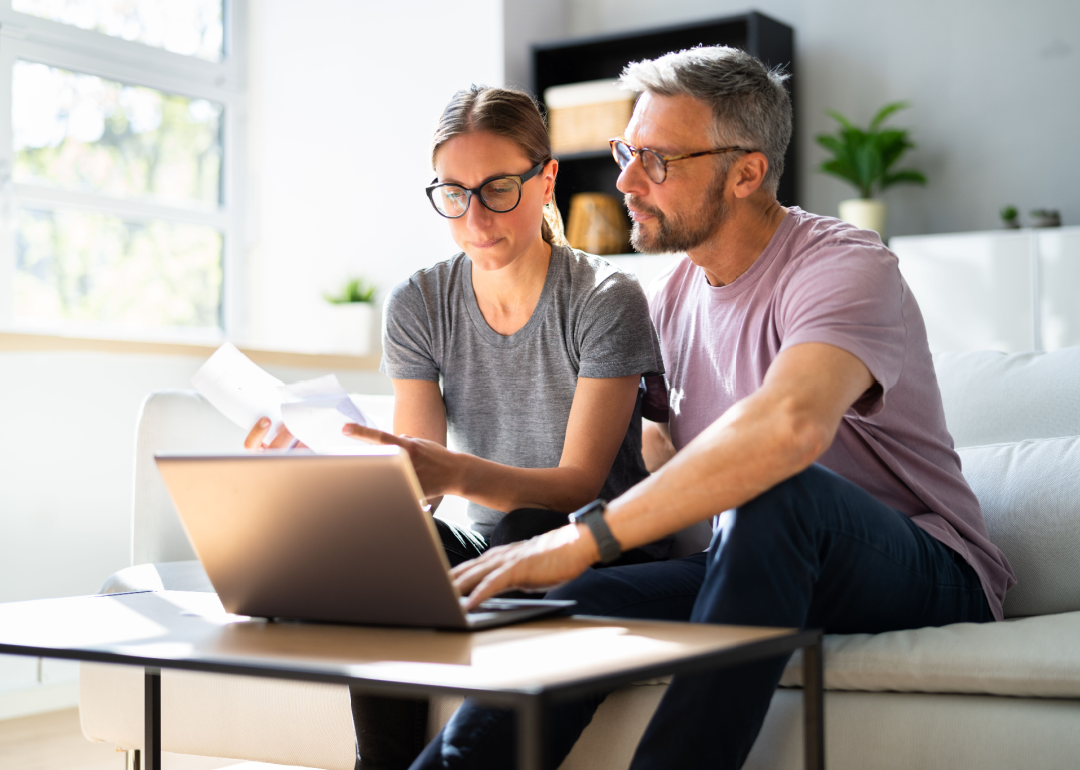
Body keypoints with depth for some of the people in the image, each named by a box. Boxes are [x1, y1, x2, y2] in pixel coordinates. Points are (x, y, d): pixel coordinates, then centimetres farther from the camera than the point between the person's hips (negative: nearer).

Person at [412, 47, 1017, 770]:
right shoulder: (672, 295, 8)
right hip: (758, 568, 6)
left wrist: (585, 539, -41)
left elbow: (790, 425, -40)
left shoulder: (845, 265, -19)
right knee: (576, 601, -20)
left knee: (778, 492, -37)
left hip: (927, 574, -6)